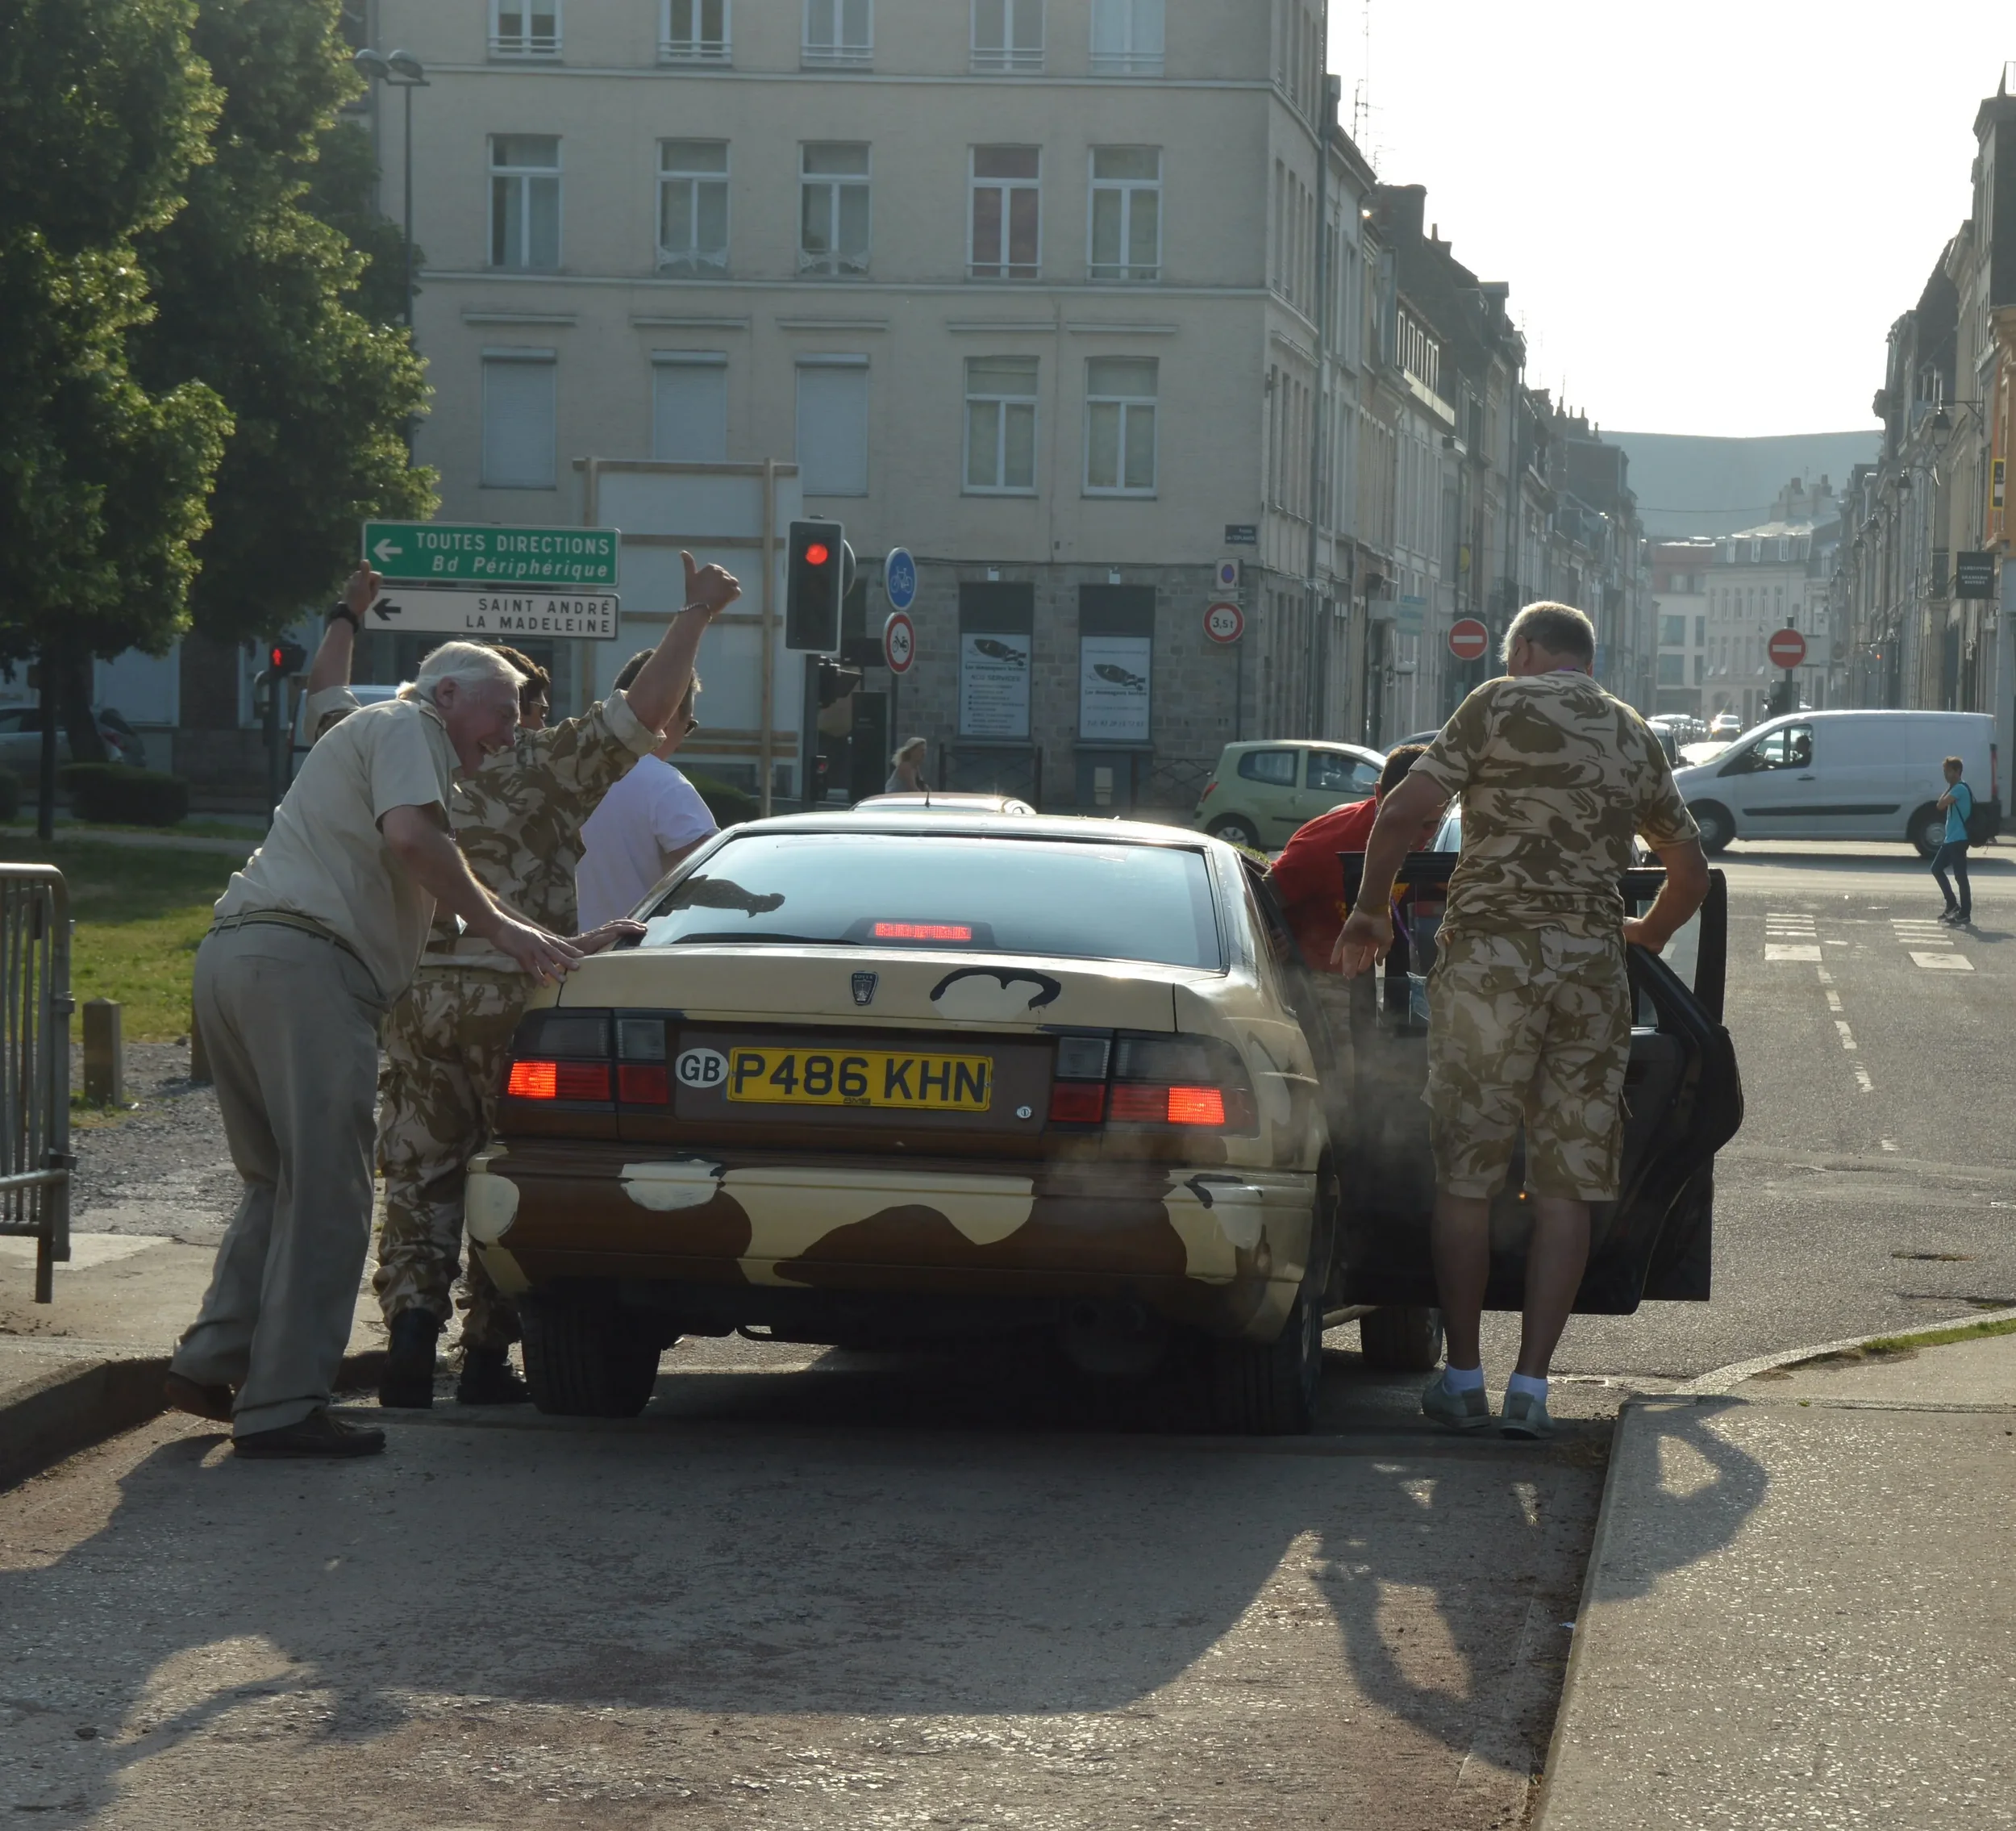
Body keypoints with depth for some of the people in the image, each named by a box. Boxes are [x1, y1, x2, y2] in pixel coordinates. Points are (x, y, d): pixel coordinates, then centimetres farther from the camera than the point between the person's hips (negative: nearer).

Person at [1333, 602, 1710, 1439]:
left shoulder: (1500, 706, 1)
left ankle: (1463, 1377, 7)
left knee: (1464, 1176, 5)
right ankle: (1530, 1385, 2)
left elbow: (1401, 812, -5)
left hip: (1493, 955, -4)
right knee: (1566, 1188, 6)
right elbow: (1692, 872, 26)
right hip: (1593, 966, 4)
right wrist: (1647, 934, 45)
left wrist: (1369, 912, 9)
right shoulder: (1637, 738, 17)